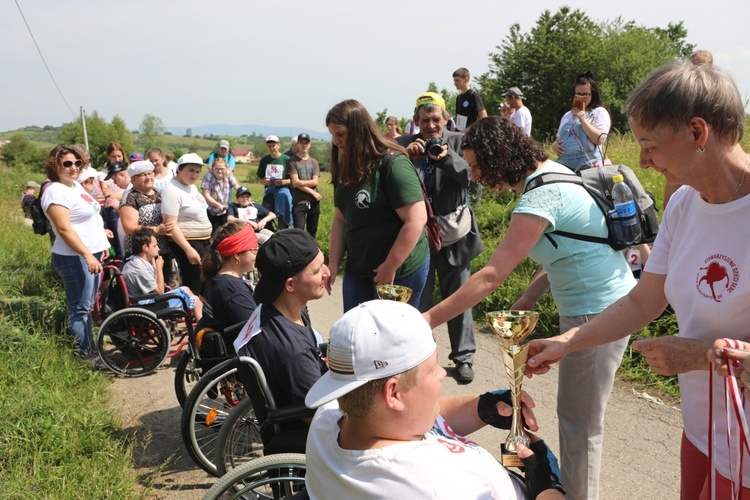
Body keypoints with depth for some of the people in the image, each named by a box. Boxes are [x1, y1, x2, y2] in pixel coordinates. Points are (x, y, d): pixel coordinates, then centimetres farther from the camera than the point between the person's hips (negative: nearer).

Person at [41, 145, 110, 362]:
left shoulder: (75, 185, 14)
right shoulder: (55, 191, -15)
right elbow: (64, 229, -22)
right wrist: (88, 255, -27)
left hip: (91, 253, 10)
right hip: (75, 257, -10)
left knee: (88, 306, 16)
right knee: (79, 308, -4)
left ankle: (90, 349, 25)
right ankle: (84, 355, 4)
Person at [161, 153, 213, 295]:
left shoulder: (191, 186, 8)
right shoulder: (173, 191, -18)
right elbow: (171, 224, -24)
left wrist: (208, 238, 18)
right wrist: (188, 249, -29)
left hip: (204, 241, 10)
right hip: (186, 242, -9)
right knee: (193, 286, -4)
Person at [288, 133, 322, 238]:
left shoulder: (314, 162, 12)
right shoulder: (293, 161, -1)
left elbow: (315, 182, 1)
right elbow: (295, 183, -9)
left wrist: (301, 182, -12)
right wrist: (312, 192, -9)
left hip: (314, 202, 4)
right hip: (299, 202, -4)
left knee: (312, 232, 10)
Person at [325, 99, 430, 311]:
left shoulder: (393, 164, -18)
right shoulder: (346, 169, 5)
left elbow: (416, 220, -22)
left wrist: (390, 267, -19)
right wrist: (333, 262, 4)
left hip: (401, 269, -7)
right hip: (357, 269, 7)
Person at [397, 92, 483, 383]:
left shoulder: (458, 142, 0)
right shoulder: (403, 145, -1)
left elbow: (471, 176, -12)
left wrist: (447, 157, -29)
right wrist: (406, 158, -27)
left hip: (453, 233, 1)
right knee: (418, 300, 7)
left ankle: (463, 357, 25)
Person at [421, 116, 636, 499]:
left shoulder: (540, 196, -24)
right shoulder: (552, 171, 5)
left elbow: (492, 276, -27)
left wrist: (429, 319, -24)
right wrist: (530, 296, 4)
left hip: (598, 312, -10)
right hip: (602, 300, 10)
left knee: (580, 421, 4)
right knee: (580, 411, 21)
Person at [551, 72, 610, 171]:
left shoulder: (599, 112, 3)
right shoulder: (567, 115, 21)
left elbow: (600, 139, -10)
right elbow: (559, 139, 27)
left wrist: (583, 119, -13)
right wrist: (554, 145, 4)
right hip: (563, 165, 5)